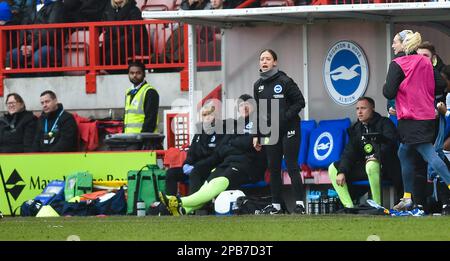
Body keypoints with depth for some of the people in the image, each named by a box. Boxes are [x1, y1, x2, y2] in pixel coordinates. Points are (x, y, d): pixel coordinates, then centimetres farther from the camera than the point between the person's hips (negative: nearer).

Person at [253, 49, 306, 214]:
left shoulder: (285, 81, -9)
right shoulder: (258, 86, 9)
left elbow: (300, 102, -8)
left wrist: (284, 118, -17)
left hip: (289, 130, -6)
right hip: (270, 131, 6)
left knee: (292, 166, -8)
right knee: (273, 168, 7)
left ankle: (299, 203, -6)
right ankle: (277, 205, 14)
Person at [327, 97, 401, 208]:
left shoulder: (384, 123, -2)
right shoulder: (356, 128, 15)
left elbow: (390, 142, -19)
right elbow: (349, 152, 8)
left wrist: (377, 156, -35)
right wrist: (341, 172, -7)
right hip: (363, 165, 7)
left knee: (371, 165, -41)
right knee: (333, 168, -1)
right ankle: (349, 206, -12)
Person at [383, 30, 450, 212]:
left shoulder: (397, 65, -10)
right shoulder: (426, 62, 9)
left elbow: (389, 93, -15)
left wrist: (386, 85, 7)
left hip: (411, 119, -8)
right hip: (427, 116, 8)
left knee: (429, 154, -12)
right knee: (404, 154, 17)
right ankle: (407, 198, 18)